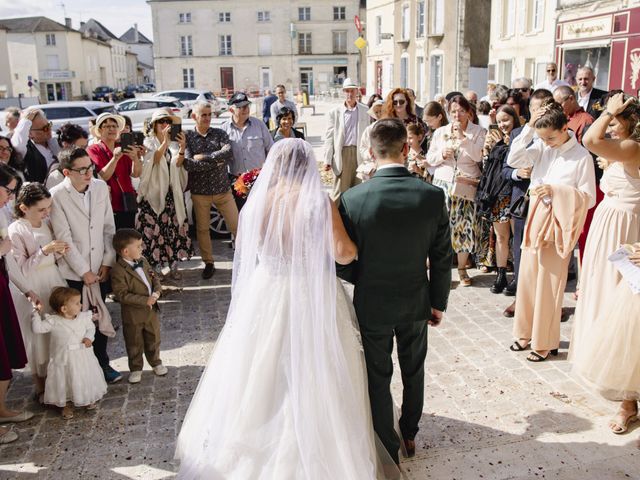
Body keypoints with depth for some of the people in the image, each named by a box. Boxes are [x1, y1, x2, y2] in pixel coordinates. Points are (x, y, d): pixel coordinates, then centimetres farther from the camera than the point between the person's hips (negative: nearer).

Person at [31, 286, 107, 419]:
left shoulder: (84, 317, -6)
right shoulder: (53, 321, -14)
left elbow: (91, 328, 7)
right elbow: (38, 328, -14)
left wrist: (89, 337, -10)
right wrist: (37, 313, -16)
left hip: (83, 357, 3)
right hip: (63, 360, -2)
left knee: (86, 379, 16)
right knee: (64, 382, 9)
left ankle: (89, 399, 40)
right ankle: (67, 405, 30)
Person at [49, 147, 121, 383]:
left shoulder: (101, 187, -2)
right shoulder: (57, 195, -14)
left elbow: (109, 228, 3)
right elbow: (64, 238, -14)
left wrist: (107, 262, -1)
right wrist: (84, 271, -13)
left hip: (101, 269, 4)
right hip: (74, 273, -4)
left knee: (100, 318, 15)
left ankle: (102, 362, 32)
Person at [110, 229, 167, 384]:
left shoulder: (143, 261, 0)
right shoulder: (119, 271, -23)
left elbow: (153, 277, 9)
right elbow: (122, 295, -25)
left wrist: (157, 290, -13)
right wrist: (145, 300, -27)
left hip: (151, 310, 6)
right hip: (133, 315, -6)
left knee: (153, 339, 21)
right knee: (135, 344, 12)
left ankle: (155, 362, 40)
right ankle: (136, 369, 30)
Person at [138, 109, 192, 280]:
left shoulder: (174, 143, 11)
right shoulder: (148, 142, 2)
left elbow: (178, 164, -4)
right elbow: (153, 160, -16)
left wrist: (182, 148, -22)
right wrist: (164, 142, -26)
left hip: (173, 193, 3)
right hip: (154, 192, -3)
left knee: (174, 228, 3)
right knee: (154, 229, -5)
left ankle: (173, 265, 14)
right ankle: (155, 267, 4)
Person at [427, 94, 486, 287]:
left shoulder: (479, 132, 2)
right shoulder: (440, 132, 10)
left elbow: (479, 156, -13)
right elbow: (429, 159, 11)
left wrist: (463, 137, -17)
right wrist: (442, 154, -8)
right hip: (443, 183, 2)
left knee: (464, 225, 1)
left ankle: (462, 269, 15)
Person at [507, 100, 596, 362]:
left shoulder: (582, 157, -11)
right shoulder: (541, 147, 0)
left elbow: (589, 198, -10)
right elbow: (513, 160, -13)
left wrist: (556, 190, -21)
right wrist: (529, 127, -14)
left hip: (557, 224, -5)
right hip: (535, 219, 5)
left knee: (549, 283, 3)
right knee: (527, 277, 12)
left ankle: (546, 342, 18)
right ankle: (527, 332, 29)